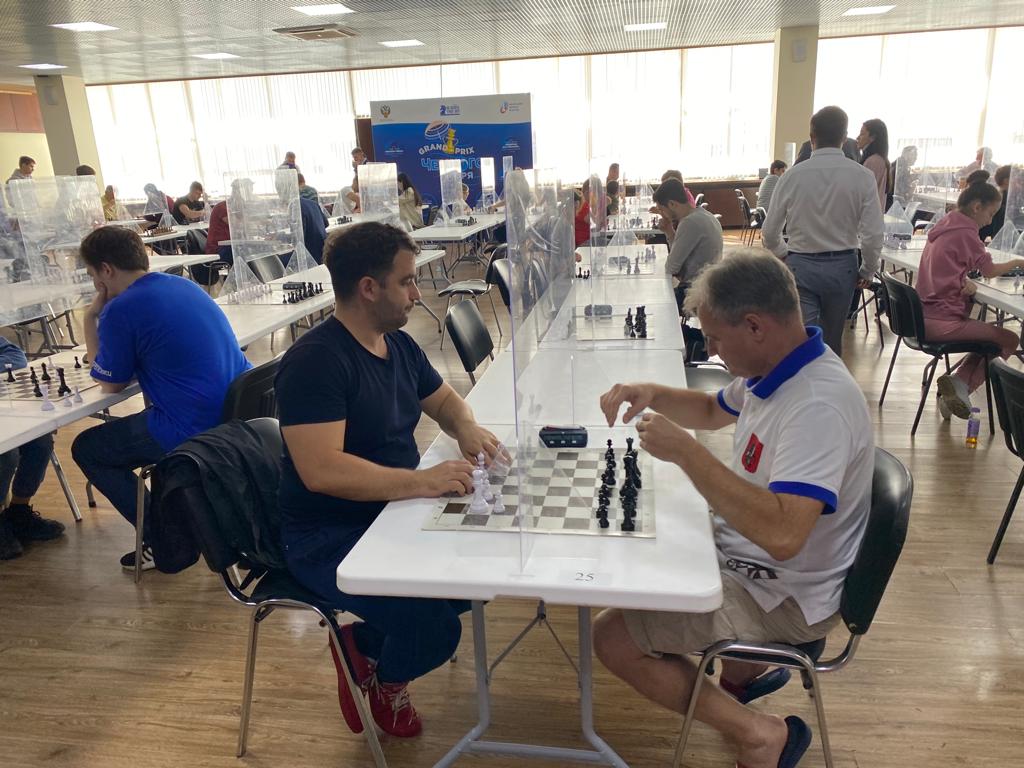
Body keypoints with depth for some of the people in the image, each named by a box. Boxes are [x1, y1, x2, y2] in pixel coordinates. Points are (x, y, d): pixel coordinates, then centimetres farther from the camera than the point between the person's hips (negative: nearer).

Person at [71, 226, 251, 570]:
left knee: (86, 449, 15)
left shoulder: (120, 310, -12)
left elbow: (110, 384, 2)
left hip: (194, 431, -8)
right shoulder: (184, 284, 12)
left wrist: (90, 318, 7)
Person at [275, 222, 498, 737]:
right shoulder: (315, 361, -23)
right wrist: (419, 481, -34)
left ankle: (366, 642, 16)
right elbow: (321, 470, -32)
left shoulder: (399, 344, 5)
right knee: (435, 628, -22)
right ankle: (383, 675, 15)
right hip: (329, 540, -9)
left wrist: (466, 428, -5)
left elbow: (443, 399, 18)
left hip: (392, 515, 9)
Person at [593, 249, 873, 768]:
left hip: (783, 598, -10)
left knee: (612, 638, -11)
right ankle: (743, 670, 27)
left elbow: (782, 534, -42)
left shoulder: (818, 405, -32)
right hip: (746, 554, 10)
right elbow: (713, 411, 17)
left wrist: (684, 451, -36)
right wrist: (654, 395, -3)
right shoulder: (778, 368, -2)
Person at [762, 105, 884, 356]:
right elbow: (873, 234, -11)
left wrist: (784, 254, 16)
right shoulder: (862, 176, -9)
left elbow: (770, 232, -4)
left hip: (801, 266, -2)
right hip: (842, 266, 2)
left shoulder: (793, 175, -10)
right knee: (832, 342, 19)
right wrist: (868, 270, 7)